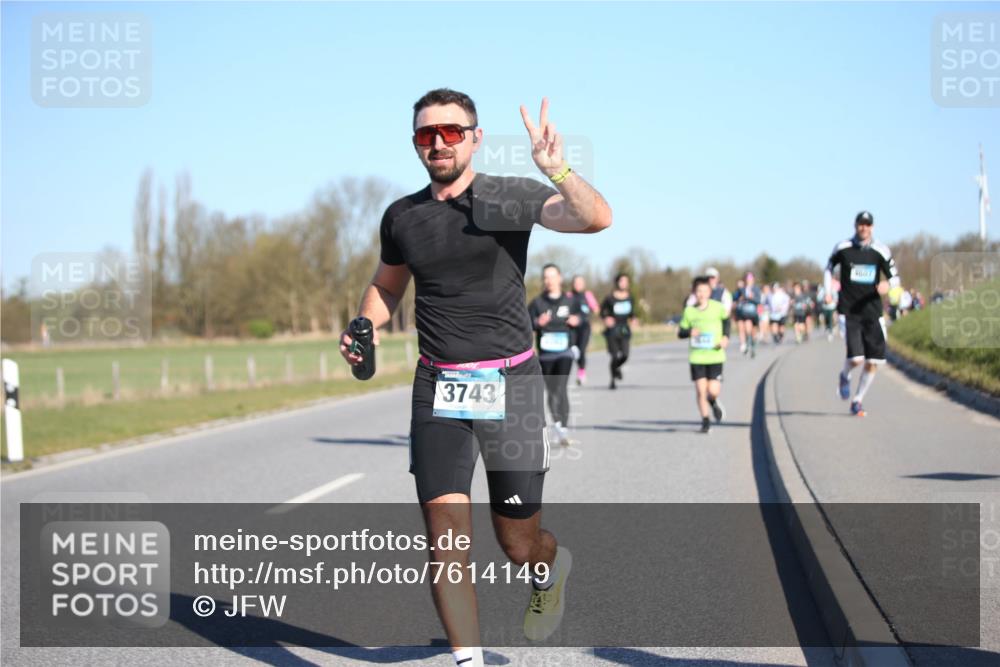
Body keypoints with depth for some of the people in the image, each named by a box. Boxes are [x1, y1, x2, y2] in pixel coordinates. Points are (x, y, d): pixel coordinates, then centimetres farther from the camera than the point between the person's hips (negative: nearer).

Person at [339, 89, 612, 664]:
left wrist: (558, 170, -37)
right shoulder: (403, 216, 9)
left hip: (510, 383, -3)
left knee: (518, 543, 5)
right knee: (446, 531, -12)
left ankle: (553, 568, 42)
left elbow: (596, 219, -19)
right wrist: (363, 327, 5)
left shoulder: (510, 196, -4)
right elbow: (387, 286, 26)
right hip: (437, 387, 3)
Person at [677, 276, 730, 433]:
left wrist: (725, 337, 1)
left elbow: (726, 320, 16)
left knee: (713, 390, -6)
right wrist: (689, 332, -17)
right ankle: (705, 421, 14)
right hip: (697, 357, 1)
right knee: (700, 390, -3)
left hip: (715, 355, -1)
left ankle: (713, 402, 31)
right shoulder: (689, 311, -1)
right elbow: (680, 332, 5)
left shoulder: (717, 307, -3)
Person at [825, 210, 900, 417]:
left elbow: (895, 277, 4)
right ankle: (845, 376, 19)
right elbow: (829, 268, 18)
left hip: (872, 312, 2)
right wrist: (828, 290, 5)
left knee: (872, 362, -1)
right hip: (849, 312, -2)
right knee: (856, 358, -17)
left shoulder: (880, 251, 1)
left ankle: (857, 401, 19)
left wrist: (887, 284, -19)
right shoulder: (842, 248, 0)